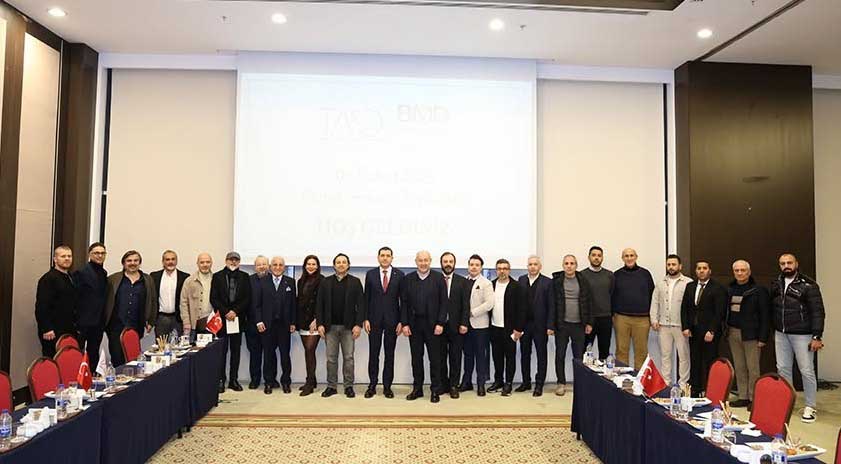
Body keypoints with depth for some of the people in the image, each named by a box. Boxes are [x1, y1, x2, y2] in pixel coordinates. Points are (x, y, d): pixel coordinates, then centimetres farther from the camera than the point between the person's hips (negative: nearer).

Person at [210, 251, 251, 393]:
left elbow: (247, 298, 2)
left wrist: (235, 311, -9)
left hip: (238, 317, 2)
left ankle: (234, 379, 12)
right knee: (222, 349, -1)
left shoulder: (244, 277, 7)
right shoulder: (217, 276, 4)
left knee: (236, 349, 6)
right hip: (222, 317, -1)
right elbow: (213, 298, -1)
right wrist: (225, 312, -10)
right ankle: (221, 380, 6)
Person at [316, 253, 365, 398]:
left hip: (348, 326, -1)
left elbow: (360, 304, -2)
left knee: (348, 357, 3)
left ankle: (348, 386, 13)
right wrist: (320, 324, -3)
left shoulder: (355, 282, 3)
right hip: (330, 326, 1)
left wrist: (358, 324, -10)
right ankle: (331, 386, 17)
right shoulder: (325, 282, 7)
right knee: (331, 358, 7)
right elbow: (319, 304, 5)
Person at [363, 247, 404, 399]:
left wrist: (401, 321, -5)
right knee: (373, 353, 6)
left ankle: (387, 386, 16)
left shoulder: (399, 275, 1)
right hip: (374, 319, 1)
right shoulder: (370, 274, 4)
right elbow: (366, 298, 4)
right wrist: (366, 319, -3)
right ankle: (372, 385, 16)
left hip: (392, 320, 0)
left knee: (390, 354, 6)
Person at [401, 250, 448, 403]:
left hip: (432, 324, -2)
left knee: (435, 358, 4)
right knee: (416, 358, 10)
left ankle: (435, 390, 14)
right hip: (414, 324, 2)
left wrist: (440, 323, -9)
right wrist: (405, 323, -3)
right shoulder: (408, 279, 6)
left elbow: (443, 302, -3)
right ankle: (417, 389, 20)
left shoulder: (438, 278, 0)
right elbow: (404, 303, 5)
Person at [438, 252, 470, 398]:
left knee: (455, 358, 5)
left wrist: (464, 323, -7)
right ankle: (443, 384, 19)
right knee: (440, 357, 7)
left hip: (456, 325, 0)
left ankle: (453, 386, 15)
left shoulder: (462, 281, 5)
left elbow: (466, 304, 1)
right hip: (439, 325, 0)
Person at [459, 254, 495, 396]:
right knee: (467, 354, 11)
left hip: (480, 324, -3)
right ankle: (467, 381, 21)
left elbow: (489, 304, -12)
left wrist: (472, 313, -14)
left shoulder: (486, 283, -2)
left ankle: (481, 384, 11)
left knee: (480, 355, 3)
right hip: (465, 324, 4)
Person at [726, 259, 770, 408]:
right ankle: (743, 397, 17)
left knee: (753, 368, -2)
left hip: (751, 334, -5)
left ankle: (753, 398, 7)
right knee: (739, 368, 10)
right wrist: (726, 331, 4)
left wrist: (763, 338, -12)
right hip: (733, 333, 5)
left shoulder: (759, 290, -5)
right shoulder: (730, 290, 11)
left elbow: (765, 316, -8)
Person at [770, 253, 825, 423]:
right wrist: (772, 330, 7)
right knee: (783, 368, 11)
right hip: (781, 334, 5)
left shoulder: (808, 284, -8)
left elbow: (818, 312, -10)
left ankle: (811, 407, 13)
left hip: (802, 334, -5)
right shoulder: (776, 284, 7)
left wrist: (817, 337, -14)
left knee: (806, 370, 1)